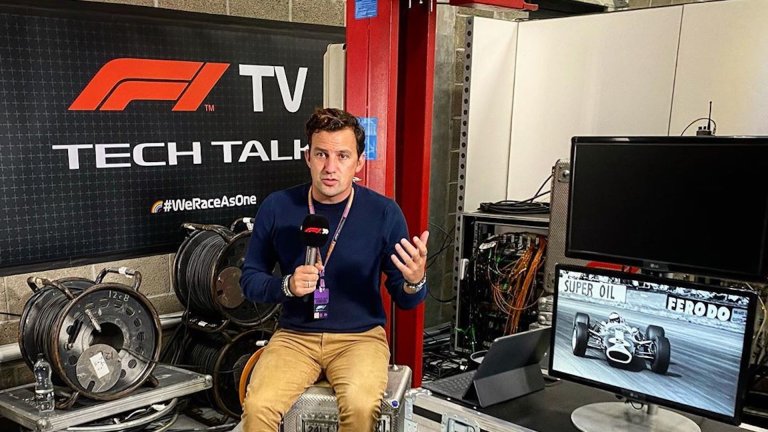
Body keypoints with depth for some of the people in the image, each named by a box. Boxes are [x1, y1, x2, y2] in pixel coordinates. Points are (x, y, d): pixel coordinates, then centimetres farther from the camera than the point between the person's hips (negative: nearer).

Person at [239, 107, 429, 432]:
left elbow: (404, 300, -1)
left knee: (360, 405, -30)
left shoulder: (384, 213, -6)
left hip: (361, 335, -1)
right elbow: (250, 279, 6)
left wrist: (415, 282, -25)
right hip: (295, 335, 1)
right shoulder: (276, 207, -3)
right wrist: (286, 285, -16)